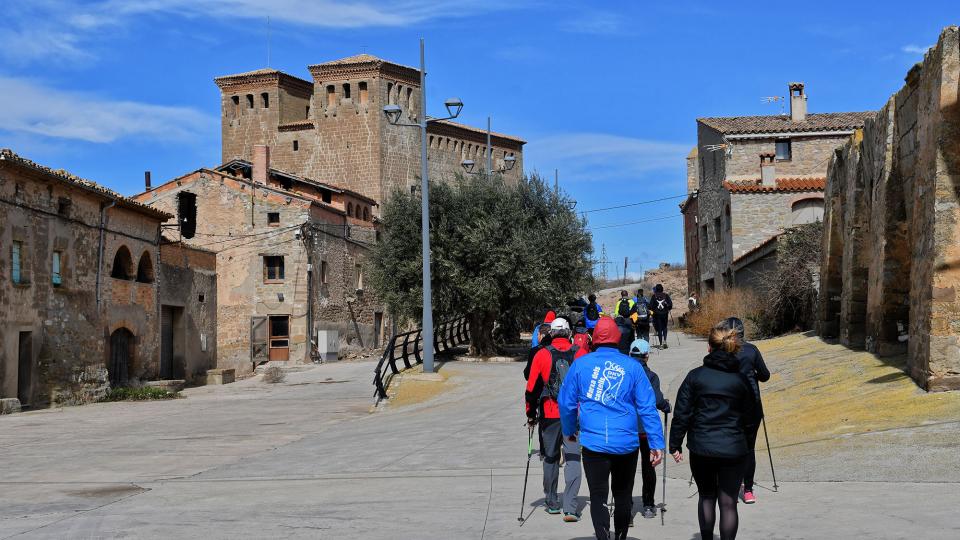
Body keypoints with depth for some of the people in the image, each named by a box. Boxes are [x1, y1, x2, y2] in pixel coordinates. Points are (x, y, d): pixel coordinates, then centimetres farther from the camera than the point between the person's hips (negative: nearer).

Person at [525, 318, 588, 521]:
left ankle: (552, 502, 25)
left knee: (551, 458, 14)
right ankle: (569, 508, -8)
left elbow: (532, 388, 1)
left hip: (550, 415, 0)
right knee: (573, 458, 1)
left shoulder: (541, 355, -1)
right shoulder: (581, 354, 1)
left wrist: (531, 413, 12)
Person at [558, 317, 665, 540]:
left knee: (598, 497, 3)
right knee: (623, 496, 18)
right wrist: (657, 443, 0)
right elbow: (648, 407, -2)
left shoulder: (580, 364, 0)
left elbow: (566, 403, 5)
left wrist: (569, 431, 21)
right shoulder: (632, 366, 0)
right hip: (627, 444, 1)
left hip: (593, 444, -1)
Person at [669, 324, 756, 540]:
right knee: (728, 503, 4)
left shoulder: (695, 376, -4)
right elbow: (747, 415, 9)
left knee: (706, 497, 17)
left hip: (701, 447, 0)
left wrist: (675, 445, 4)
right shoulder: (741, 379, 0)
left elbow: (681, 413, -4)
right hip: (733, 448, 0)